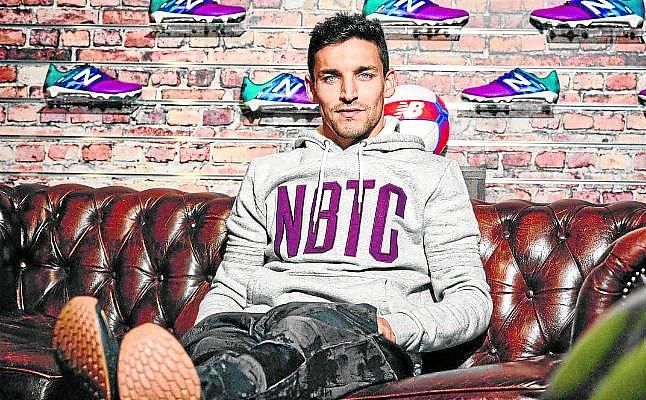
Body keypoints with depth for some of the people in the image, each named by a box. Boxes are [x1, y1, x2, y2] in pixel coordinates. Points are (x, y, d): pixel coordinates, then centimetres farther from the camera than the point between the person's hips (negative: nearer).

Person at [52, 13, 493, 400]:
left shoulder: (433, 174, 17)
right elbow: (229, 287, 24)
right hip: (260, 324, 3)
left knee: (301, 326, -40)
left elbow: (472, 298, 10)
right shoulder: (268, 174, 26)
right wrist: (201, 340, -1)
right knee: (219, 331, -35)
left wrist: (393, 328, -12)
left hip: (365, 345, -3)